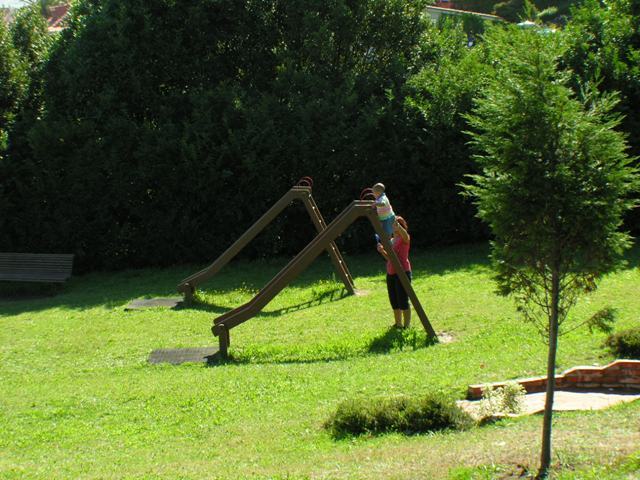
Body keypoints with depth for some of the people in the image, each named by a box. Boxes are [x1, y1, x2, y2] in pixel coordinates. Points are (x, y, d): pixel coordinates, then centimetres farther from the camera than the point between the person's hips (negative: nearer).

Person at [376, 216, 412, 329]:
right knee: (394, 302, 10)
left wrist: (398, 225, -50)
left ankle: (407, 326, -3)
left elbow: (404, 234, -31)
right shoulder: (391, 241, 17)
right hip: (391, 273, 8)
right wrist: (382, 251, 3)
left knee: (403, 301, -8)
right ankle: (398, 324, 20)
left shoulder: (404, 239, -5)